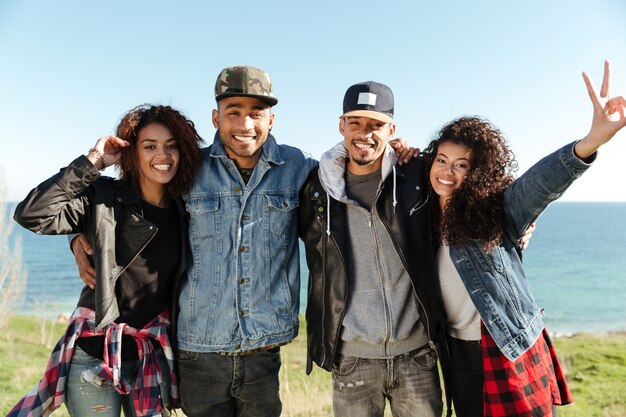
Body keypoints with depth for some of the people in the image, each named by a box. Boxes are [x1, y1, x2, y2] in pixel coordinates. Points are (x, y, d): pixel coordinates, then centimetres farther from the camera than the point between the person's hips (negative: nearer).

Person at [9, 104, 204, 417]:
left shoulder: (183, 211, 3)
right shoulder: (104, 198, -8)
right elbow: (31, 215, -21)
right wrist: (92, 162, -18)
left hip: (154, 355, 4)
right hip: (96, 353, -3)